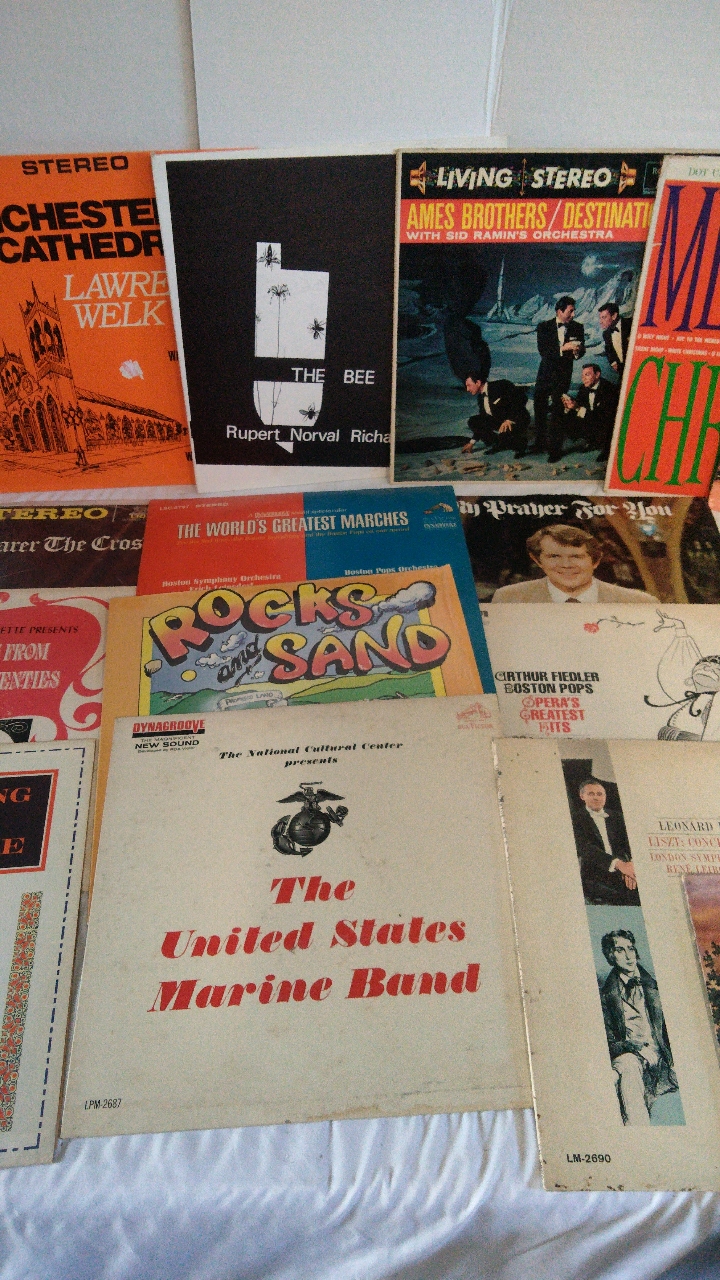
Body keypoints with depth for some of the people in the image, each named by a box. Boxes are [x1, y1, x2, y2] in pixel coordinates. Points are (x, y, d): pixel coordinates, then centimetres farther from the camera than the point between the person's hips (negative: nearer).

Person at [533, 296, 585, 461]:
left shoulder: (577, 328, -2)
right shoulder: (544, 326, -6)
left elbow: (581, 350, 6)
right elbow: (542, 350, -16)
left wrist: (577, 352, -18)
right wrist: (563, 348, -27)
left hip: (563, 375, -1)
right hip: (545, 373, 1)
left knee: (557, 412, -6)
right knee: (540, 408, 9)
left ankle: (555, 449, 1)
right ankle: (540, 443, 26)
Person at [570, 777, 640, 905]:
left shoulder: (616, 816, 20)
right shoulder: (577, 818, 4)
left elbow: (627, 842, 10)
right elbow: (585, 848, -11)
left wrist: (630, 865, -13)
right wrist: (617, 863, -24)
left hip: (620, 876, 4)